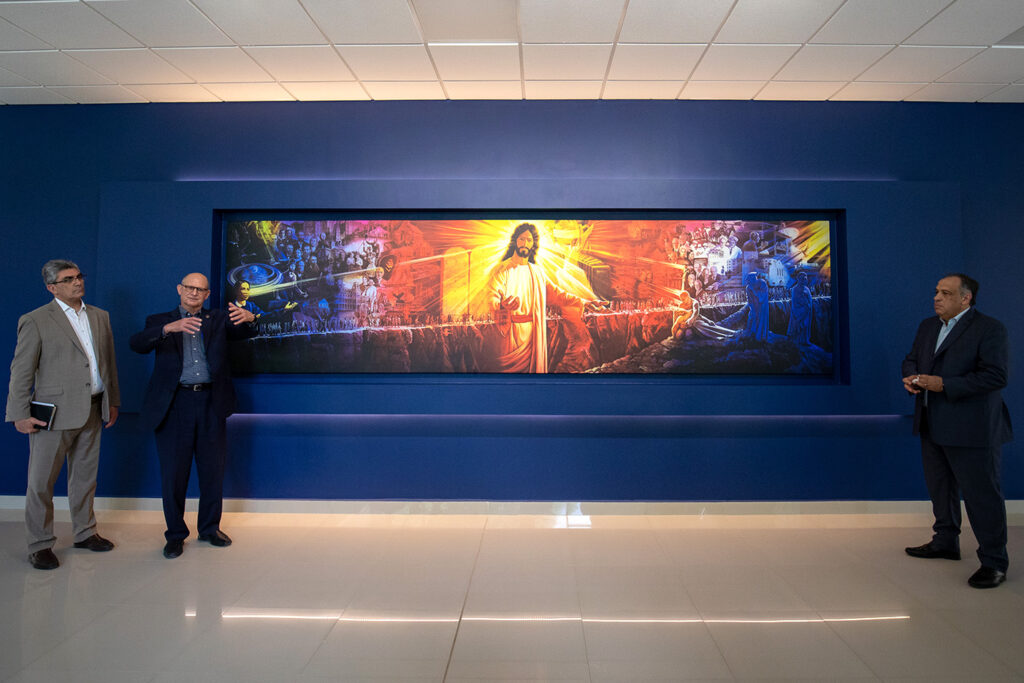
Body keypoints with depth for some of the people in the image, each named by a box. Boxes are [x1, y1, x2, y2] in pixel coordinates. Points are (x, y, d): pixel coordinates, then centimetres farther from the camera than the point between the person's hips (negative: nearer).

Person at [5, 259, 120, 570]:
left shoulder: (100, 317, 11)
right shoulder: (35, 321, -6)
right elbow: (21, 371, -6)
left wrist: (113, 401, 15)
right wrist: (20, 414, -8)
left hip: (92, 411, 5)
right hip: (54, 413, -5)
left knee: (85, 476, 16)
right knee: (41, 482, 3)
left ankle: (85, 533, 29)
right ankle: (40, 545, 16)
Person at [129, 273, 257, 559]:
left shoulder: (218, 320, 11)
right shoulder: (161, 321, 7)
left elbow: (246, 332, -5)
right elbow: (136, 343, -11)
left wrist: (248, 318, -29)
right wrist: (169, 328, -28)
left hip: (211, 405, 1)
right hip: (175, 405, -1)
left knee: (212, 470, 10)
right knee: (173, 473, 5)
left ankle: (210, 528, 27)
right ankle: (175, 535, 20)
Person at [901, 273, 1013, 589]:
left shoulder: (989, 328, -12)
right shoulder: (927, 326, 12)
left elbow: (996, 376, -20)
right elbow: (911, 358, 20)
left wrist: (944, 385, -24)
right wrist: (911, 377, -3)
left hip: (972, 429, -8)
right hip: (933, 426, 8)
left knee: (982, 494, -1)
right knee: (939, 488, 19)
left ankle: (994, 562, 11)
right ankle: (945, 542, 36)